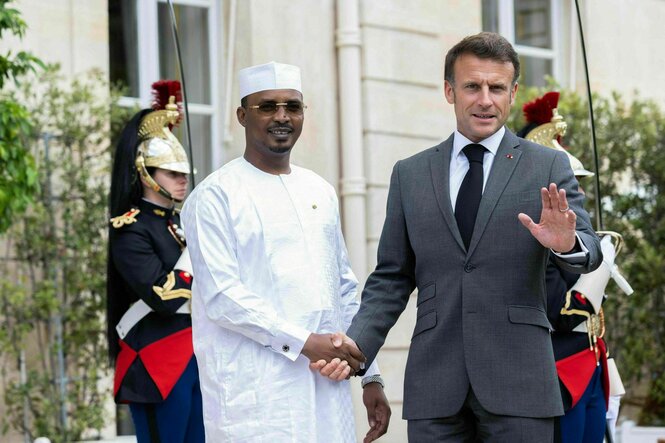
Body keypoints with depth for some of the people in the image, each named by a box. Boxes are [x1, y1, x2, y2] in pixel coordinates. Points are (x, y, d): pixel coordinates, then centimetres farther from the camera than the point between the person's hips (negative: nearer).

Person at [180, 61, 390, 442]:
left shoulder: (320, 192, 16)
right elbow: (221, 296, -12)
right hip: (257, 393, -5)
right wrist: (304, 342, -17)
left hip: (327, 386, 6)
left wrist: (370, 374, 13)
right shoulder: (215, 196, -4)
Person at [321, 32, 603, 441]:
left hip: (518, 382, -2)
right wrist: (356, 344, -3)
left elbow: (589, 251, -3)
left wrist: (567, 244, -27)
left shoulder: (548, 167, 6)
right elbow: (391, 279, 13)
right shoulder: (410, 175, 12)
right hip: (435, 387, 2)